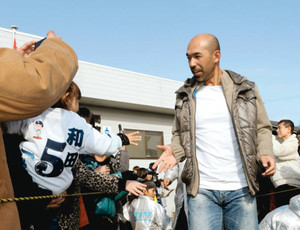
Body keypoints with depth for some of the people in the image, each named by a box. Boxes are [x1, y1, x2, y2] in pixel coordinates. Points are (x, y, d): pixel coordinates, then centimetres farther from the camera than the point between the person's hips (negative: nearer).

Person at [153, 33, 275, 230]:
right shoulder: (186, 96, 7)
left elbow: (262, 128, 11)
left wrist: (265, 153, -8)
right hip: (202, 189, 0)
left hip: (241, 189, 0)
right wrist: (175, 151, -6)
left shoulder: (246, 89, 5)